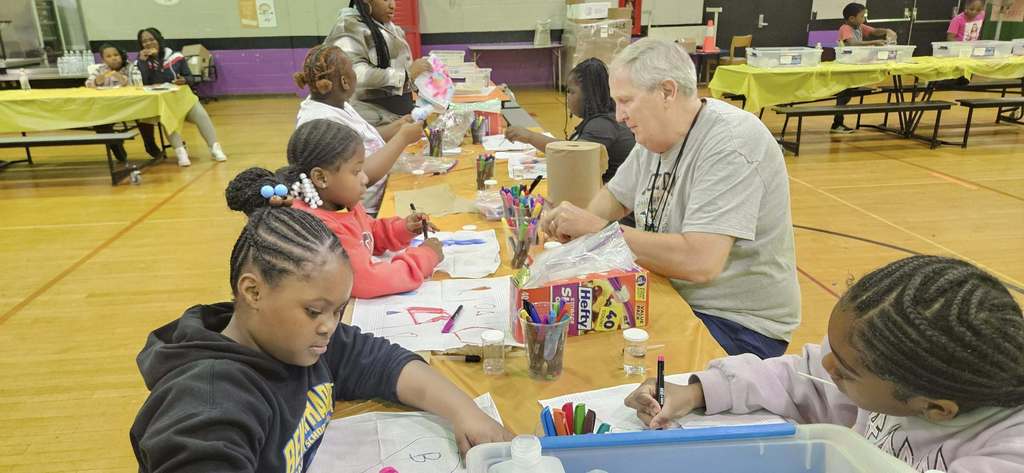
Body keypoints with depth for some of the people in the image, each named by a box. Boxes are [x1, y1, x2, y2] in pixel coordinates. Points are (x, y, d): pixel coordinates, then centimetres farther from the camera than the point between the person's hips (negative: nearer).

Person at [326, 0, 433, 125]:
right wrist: (406, 74, -20)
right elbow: (355, 72, -21)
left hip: (402, 110, 7)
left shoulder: (391, 27, 16)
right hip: (372, 116, -7)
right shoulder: (350, 25, -7)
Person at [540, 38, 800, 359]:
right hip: (668, 294, 8)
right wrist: (572, 225, -5)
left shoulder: (731, 144, -22)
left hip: (738, 323, -7)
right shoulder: (654, 136, 4)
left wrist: (598, 229, -24)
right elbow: (615, 197, 17)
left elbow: (699, 262, -32)